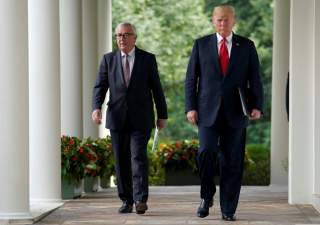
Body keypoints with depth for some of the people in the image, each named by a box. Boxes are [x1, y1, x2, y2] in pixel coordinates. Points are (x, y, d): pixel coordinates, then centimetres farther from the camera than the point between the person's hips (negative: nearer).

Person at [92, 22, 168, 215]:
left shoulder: (148, 59, 2)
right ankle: (127, 200, 13)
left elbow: (156, 88, 5)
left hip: (141, 118, -2)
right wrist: (97, 108, -16)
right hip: (117, 118, 3)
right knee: (121, 161, 5)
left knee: (138, 156, -14)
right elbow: (100, 87, 2)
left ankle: (141, 200, -18)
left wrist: (163, 115, 5)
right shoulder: (108, 59, 7)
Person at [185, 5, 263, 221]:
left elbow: (255, 79, 5)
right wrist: (190, 107, -4)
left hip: (235, 113, 1)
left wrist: (257, 106, -8)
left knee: (232, 161, 1)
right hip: (208, 111, -1)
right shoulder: (201, 44, 7)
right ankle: (207, 197, 6)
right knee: (206, 152, -17)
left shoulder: (247, 46, 7)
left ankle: (228, 209, 9)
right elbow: (191, 79, 6)